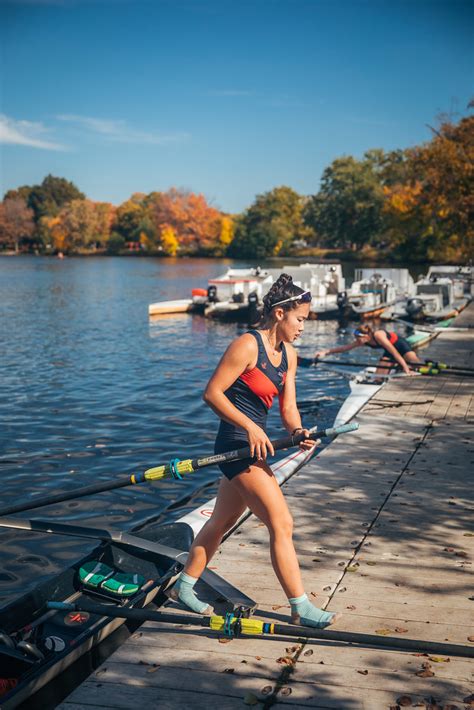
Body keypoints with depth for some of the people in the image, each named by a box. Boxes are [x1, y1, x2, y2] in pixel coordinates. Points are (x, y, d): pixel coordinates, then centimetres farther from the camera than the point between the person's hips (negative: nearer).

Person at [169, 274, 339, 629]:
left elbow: (288, 406, 8)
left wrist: (298, 432, -13)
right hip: (237, 444, -9)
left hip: (254, 444, 9)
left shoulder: (288, 354, 9)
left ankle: (184, 587, 36)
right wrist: (250, 427, -24)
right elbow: (212, 393, -18)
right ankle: (301, 609, 2)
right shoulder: (247, 346, -17)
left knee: (223, 520, 20)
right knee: (282, 524, -8)